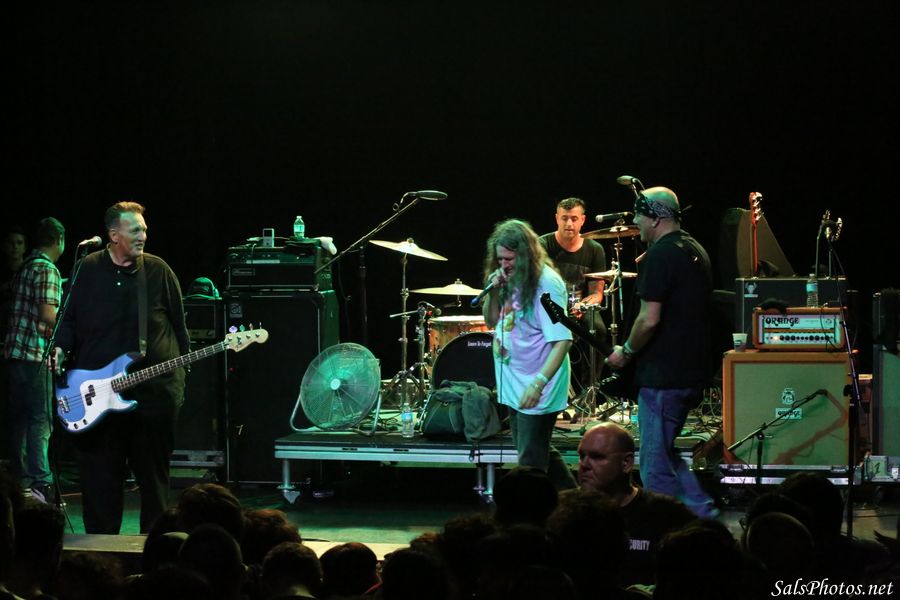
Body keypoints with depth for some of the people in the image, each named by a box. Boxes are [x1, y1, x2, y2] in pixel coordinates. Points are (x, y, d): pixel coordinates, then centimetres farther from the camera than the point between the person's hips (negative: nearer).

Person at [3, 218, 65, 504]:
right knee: (40, 419, -10)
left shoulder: (24, 267, 16)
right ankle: (40, 483, -14)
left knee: (19, 418, 12)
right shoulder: (46, 269, -11)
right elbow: (48, 314, -20)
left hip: (15, 351, 9)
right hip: (35, 354, -9)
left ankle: (21, 479, 17)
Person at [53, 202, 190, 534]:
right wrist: (61, 348, -7)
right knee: (100, 475, 2)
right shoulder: (88, 270, 4)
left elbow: (178, 325, 9)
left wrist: (179, 374, 7)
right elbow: (70, 318, 11)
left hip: (154, 390, 0)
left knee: (154, 475, 6)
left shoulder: (158, 270, 3)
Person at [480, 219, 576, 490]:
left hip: (535, 391, -9)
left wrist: (539, 383, -34)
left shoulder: (546, 283, -19)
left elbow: (562, 341, -24)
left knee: (530, 462, -4)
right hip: (513, 385, 9)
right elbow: (491, 321, 15)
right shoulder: (509, 280, 6)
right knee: (540, 452, 19)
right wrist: (493, 294, -6)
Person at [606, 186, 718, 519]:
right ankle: (701, 508, 16)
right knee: (664, 451, 20)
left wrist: (626, 352, -6)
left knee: (655, 466, -3)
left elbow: (649, 319, -21)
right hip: (693, 372, 10)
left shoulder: (660, 256, -16)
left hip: (663, 376, -10)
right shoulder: (696, 251, 14)